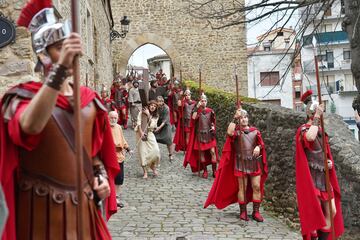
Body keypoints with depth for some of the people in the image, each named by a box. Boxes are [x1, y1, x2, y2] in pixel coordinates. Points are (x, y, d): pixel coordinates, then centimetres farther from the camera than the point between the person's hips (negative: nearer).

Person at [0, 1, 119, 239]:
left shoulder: (88, 98, 5)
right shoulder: (23, 95, -10)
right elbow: (30, 126, -35)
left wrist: (101, 177, -1)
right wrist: (60, 68, -40)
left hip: (83, 204, 5)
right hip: (41, 207, -4)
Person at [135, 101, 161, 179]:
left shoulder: (155, 116, 8)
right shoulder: (142, 112, 3)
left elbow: (152, 125, -8)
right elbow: (139, 122, -5)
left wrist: (148, 115, -12)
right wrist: (141, 132, -17)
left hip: (149, 134, 2)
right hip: (141, 133, -2)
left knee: (155, 150, -13)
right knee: (143, 152, -7)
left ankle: (153, 167, 11)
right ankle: (145, 172, 0)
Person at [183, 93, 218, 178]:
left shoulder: (210, 111, 2)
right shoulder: (197, 111, -2)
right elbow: (193, 118, -24)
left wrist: (213, 126, -5)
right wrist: (197, 107, -24)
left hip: (209, 134, 1)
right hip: (200, 134, 0)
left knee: (212, 151, -7)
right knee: (202, 153, 4)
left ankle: (214, 170, 2)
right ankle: (205, 170, 16)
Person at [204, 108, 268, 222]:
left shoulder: (255, 131, 8)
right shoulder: (236, 131, -1)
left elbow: (261, 143, 9)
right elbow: (230, 132, -24)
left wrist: (258, 147, -14)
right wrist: (235, 118, -21)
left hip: (255, 163, 3)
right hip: (241, 163, -3)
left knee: (257, 187, 2)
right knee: (242, 188, 4)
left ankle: (256, 212, 12)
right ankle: (243, 211, 16)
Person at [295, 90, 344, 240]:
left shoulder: (321, 131, 13)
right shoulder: (303, 129, -11)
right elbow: (310, 137, -36)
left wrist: (330, 162, 2)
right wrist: (317, 117, -26)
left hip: (324, 178, 8)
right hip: (312, 178, -8)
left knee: (332, 212, 10)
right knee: (314, 215, -5)